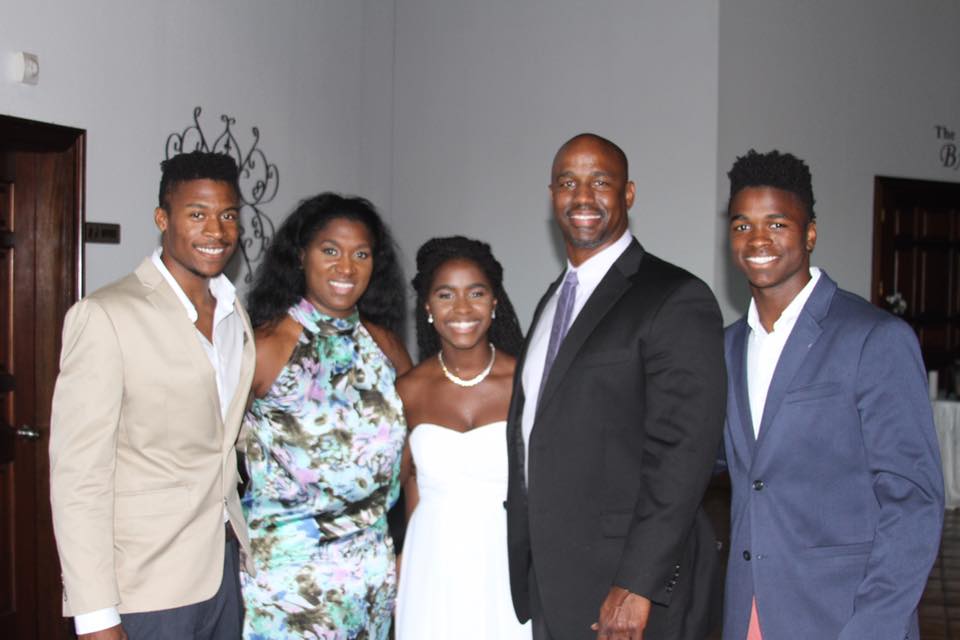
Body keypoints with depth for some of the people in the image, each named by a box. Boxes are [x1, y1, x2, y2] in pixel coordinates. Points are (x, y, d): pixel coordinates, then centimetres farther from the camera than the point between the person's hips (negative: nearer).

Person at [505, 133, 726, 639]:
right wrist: (530, 572, 13)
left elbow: (683, 451, -18)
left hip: (633, 590, -7)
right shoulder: (553, 301, 14)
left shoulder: (677, 300, -12)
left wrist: (637, 585, -21)